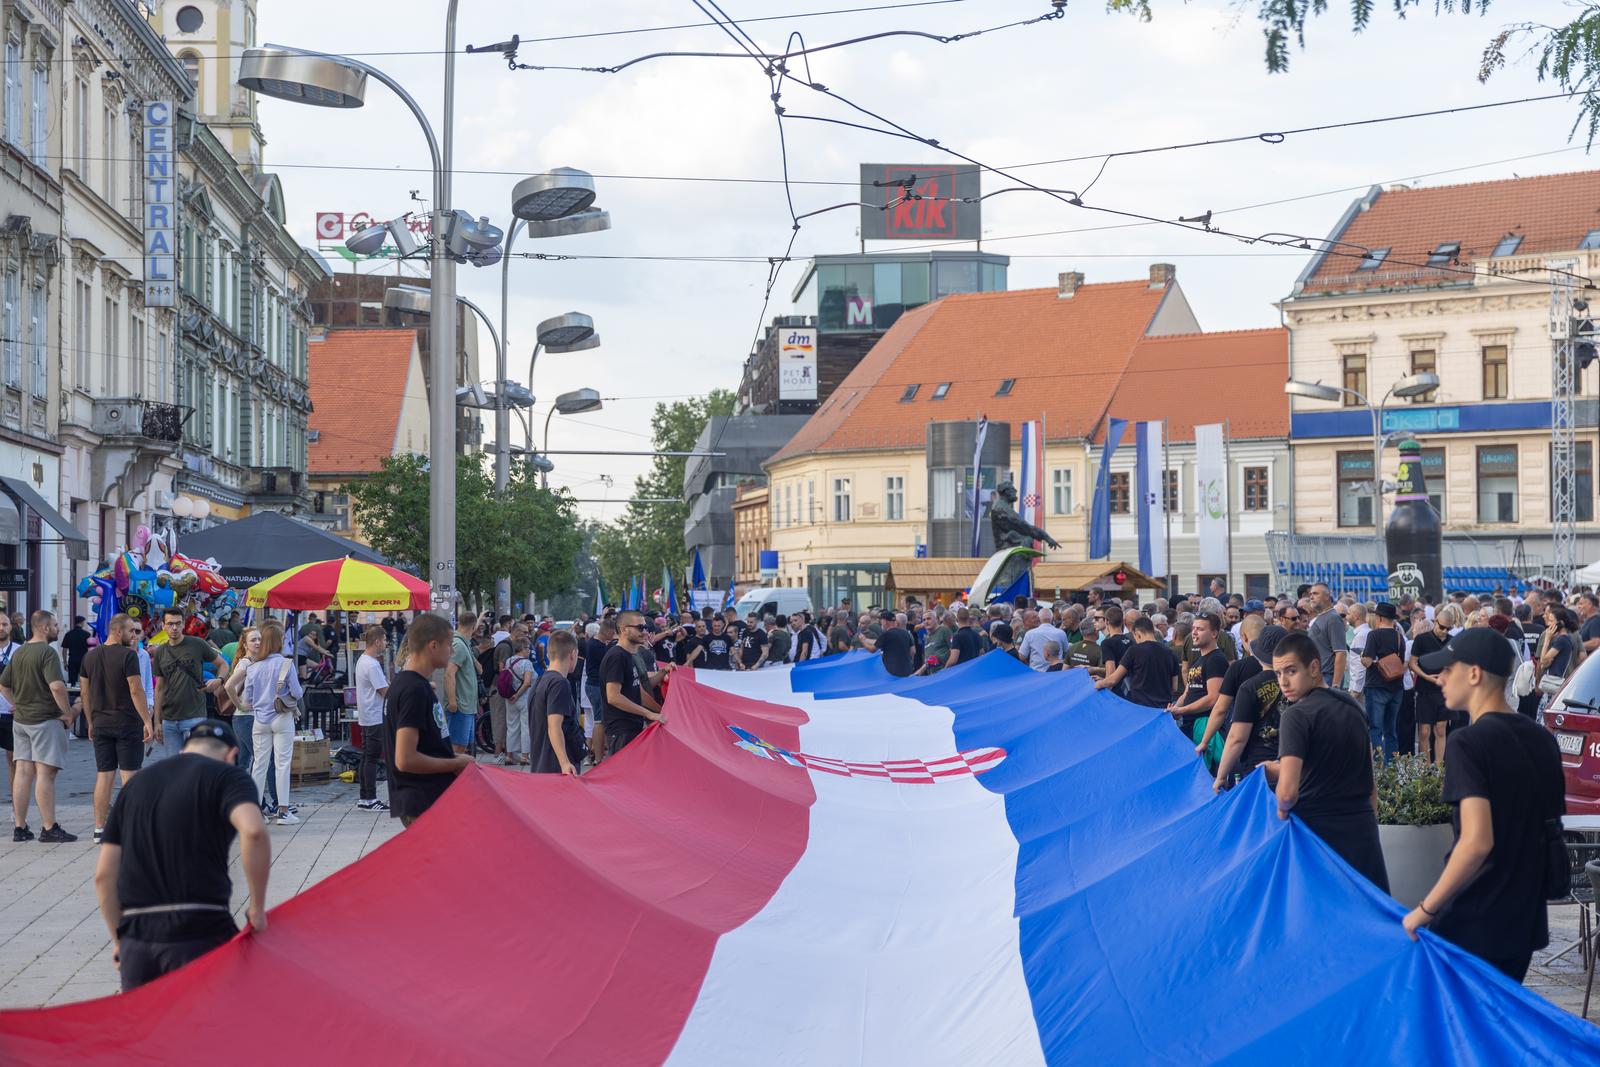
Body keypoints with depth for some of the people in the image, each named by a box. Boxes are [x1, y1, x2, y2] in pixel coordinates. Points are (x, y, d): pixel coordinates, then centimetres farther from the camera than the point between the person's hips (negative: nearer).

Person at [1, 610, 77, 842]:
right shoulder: (47, 653, -14)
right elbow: (56, 686, -26)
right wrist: (67, 712, -15)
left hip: (21, 720, 8)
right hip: (45, 720, -8)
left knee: (23, 772, 9)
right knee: (45, 773, -6)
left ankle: (20, 828, 12)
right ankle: (49, 828, -5)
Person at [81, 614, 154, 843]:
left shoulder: (90, 656, 8)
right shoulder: (127, 655, -12)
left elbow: (85, 692, 12)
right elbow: (136, 691, -16)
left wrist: (91, 722, 19)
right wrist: (147, 721, -14)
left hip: (101, 724, 6)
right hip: (128, 724, -5)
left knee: (104, 775, 7)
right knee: (129, 775, -1)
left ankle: (99, 829, 7)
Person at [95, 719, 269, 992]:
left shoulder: (137, 783, 20)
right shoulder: (227, 776, 3)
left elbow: (104, 875, 16)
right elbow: (253, 830, -19)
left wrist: (119, 939, 25)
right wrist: (258, 907, -9)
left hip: (137, 935, 4)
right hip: (200, 931, -4)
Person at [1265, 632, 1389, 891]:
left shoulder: (1297, 715, -11)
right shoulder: (1352, 707, 11)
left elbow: (1288, 791, -20)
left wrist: (1282, 809, 0)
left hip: (1317, 829, -6)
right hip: (1363, 830, 6)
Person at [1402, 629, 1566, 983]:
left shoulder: (1470, 742, -16)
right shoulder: (1542, 739, 8)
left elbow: (1477, 841, -25)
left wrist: (1426, 909, -19)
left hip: (1471, 927, -7)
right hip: (1524, 923, 7)